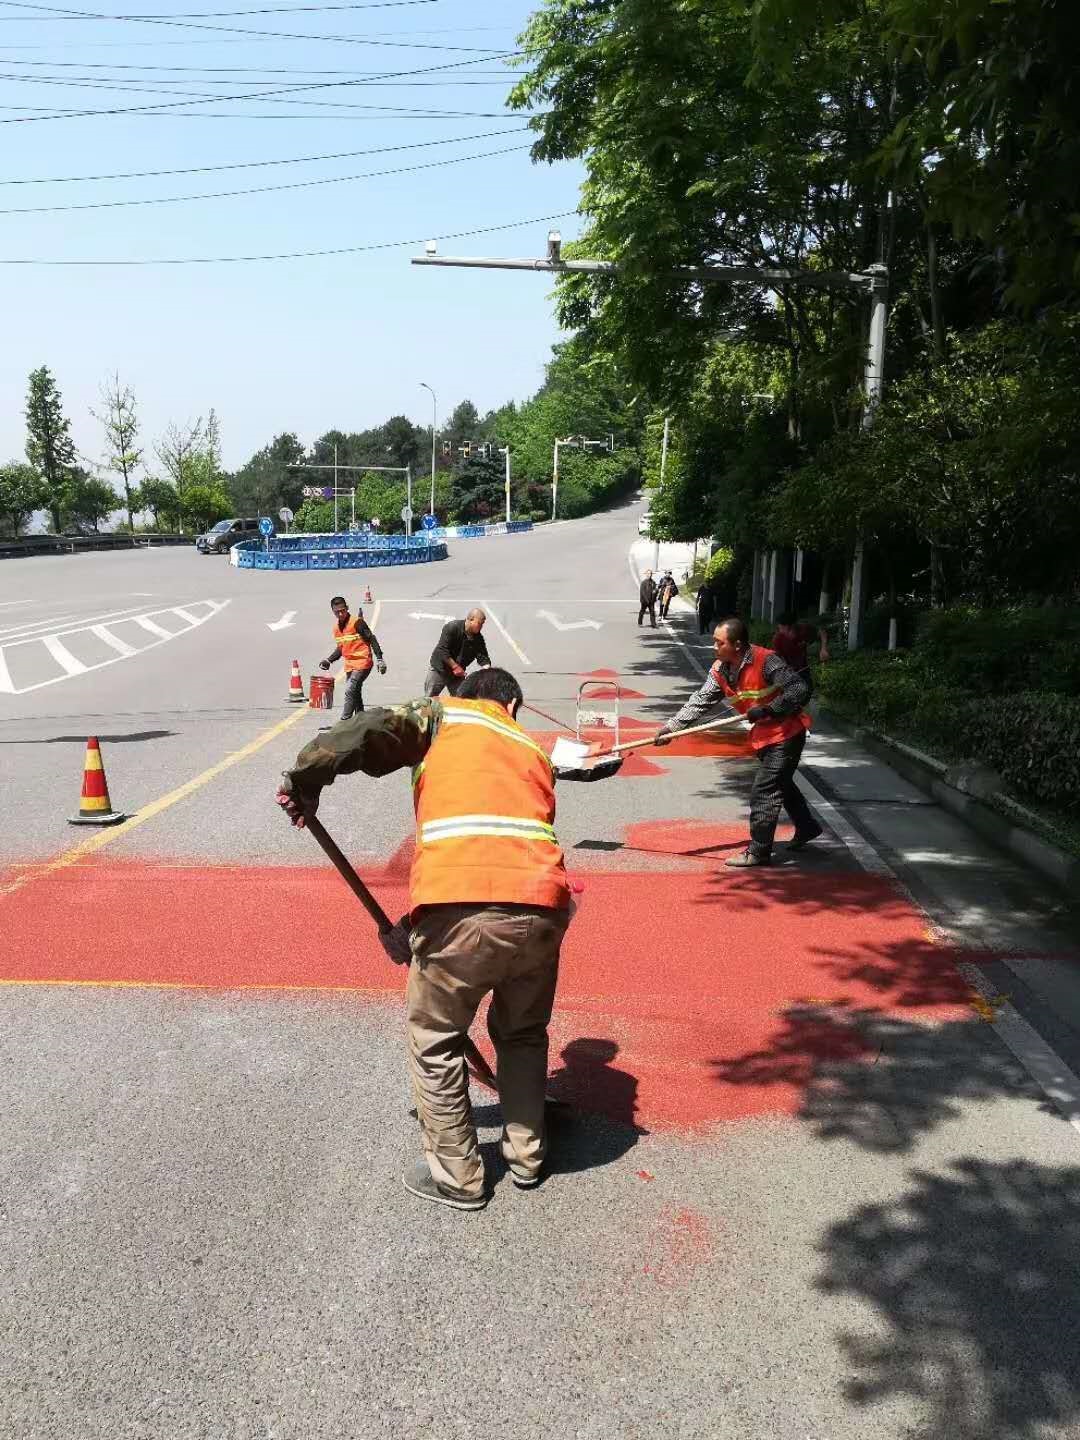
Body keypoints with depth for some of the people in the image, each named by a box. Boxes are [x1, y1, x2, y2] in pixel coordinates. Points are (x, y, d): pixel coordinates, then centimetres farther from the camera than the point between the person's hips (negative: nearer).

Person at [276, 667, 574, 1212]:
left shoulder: (445, 715, 16)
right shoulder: (534, 752, 29)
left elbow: (367, 732, -5)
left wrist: (305, 780, 3)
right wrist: (415, 930, 27)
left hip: (463, 911, -4)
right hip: (542, 907, 5)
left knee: (434, 1043, 19)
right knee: (523, 1035, 30)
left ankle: (457, 1176, 29)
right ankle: (525, 1155, 41)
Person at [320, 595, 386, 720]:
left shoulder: (357, 622, -12)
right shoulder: (336, 627, 11)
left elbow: (371, 639, -11)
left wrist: (380, 659, -15)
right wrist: (329, 660, 10)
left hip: (362, 663, -8)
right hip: (349, 665, 8)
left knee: (350, 690, -17)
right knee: (355, 693, 13)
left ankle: (344, 721, -17)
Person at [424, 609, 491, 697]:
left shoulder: (478, 638, -7)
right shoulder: (451, 628, -21)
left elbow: (482, 657, -5)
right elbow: (442, 650, -24)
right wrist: (455, 666, -27)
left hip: (458, 673, 4)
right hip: (439, 668, -4)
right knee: (430, 697, 2)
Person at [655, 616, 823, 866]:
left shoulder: (766, 661, -25)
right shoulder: (720, 670, -1)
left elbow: (800, 690, -26)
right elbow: (701, 702, -3)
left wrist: (767, 710, -30)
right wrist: (672, 727, -12)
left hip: (786, 733, -9)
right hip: (763, 735, 9)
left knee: (764, 792, -9)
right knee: (781, 784, 25)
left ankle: (758, 852, 1)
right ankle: (807, 827, 47)